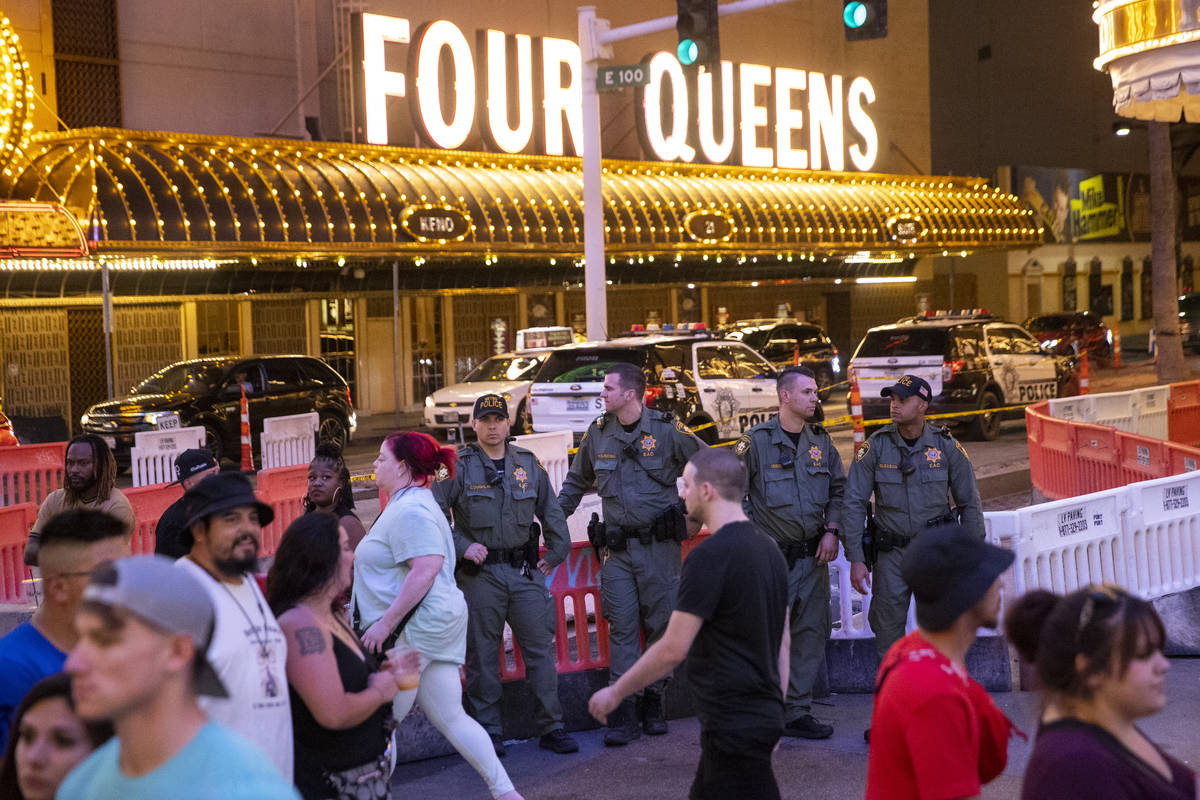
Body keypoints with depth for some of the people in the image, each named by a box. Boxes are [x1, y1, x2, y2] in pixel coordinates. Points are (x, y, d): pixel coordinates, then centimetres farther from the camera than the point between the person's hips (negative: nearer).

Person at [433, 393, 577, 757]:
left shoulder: (528, 463, 9)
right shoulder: (459, 466, -2)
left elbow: (551, 511, 18)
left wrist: (557, 552, 15)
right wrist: (462, 546, -11)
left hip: (525, 571, 3)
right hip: (480, 574, -3)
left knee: (541, 648, 2)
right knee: (481, 654, 3)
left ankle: (551, 727, 11)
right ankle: (488, 730, 14)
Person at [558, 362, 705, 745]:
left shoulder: (666, 431, -4)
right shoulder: (598, 433, 7)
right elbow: (576, 481, 22)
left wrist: (697, 516, 4)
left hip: (659, 545, -2)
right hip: (616, 548, 2)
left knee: (661, 624, 3)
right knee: (622, 628, -1)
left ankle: (654, 702, 18)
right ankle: (623, 715, 2)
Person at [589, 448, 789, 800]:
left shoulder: (710, 555, -17)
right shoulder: (769, 549, 10)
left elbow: (673, 649, -17)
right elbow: (783, 642, 15)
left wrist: (615, 692, -5)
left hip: (734, 724, -9)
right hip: (763, 714, 9)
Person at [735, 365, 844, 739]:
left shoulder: (821, 441, 8)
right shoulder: (757, 441, -7)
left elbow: (839, 488, 16)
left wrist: (831, 531, 3)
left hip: (813, 556, 6)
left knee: (812, 633, 8)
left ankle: (797, 713, 17)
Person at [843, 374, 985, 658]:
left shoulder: (946, 446, -2)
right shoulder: (876, 446, -4)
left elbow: (969, 504, 5)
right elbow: (854, 503, -3)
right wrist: (856, 558, -9)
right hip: (891, 553, 0)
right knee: (888, 634, 2)